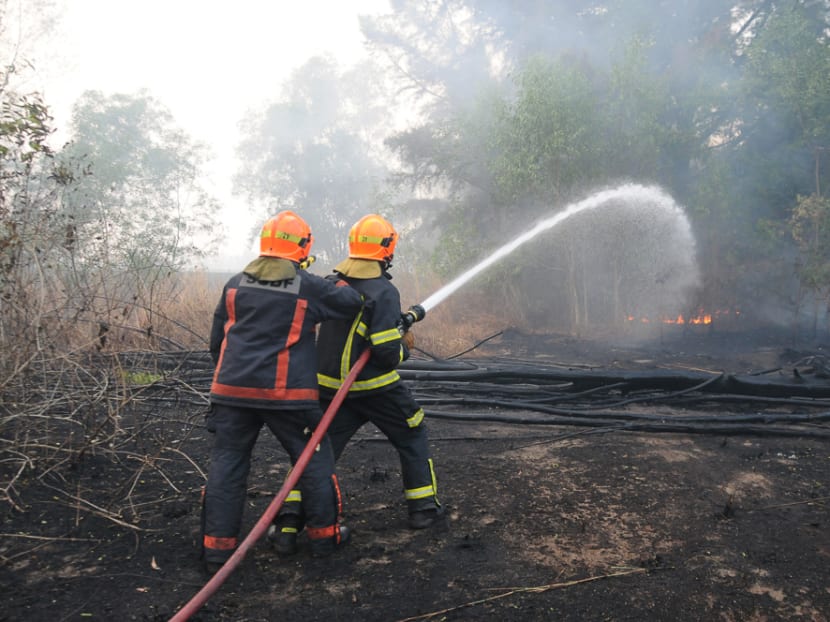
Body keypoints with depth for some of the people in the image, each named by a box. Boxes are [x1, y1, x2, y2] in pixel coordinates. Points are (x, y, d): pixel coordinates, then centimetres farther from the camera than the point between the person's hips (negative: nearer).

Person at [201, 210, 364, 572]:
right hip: (286, 393, -3)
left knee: (227, 464, 10)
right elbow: (352, 303, 5)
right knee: (314, 459, 13)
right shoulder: (308, 287, -4)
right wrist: (340, 285, 26)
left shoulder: (236, 284, 9)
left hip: (232, 390, 4)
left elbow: (217, 341, 14)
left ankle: (217, 548, 12)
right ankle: (324, 534, 23)